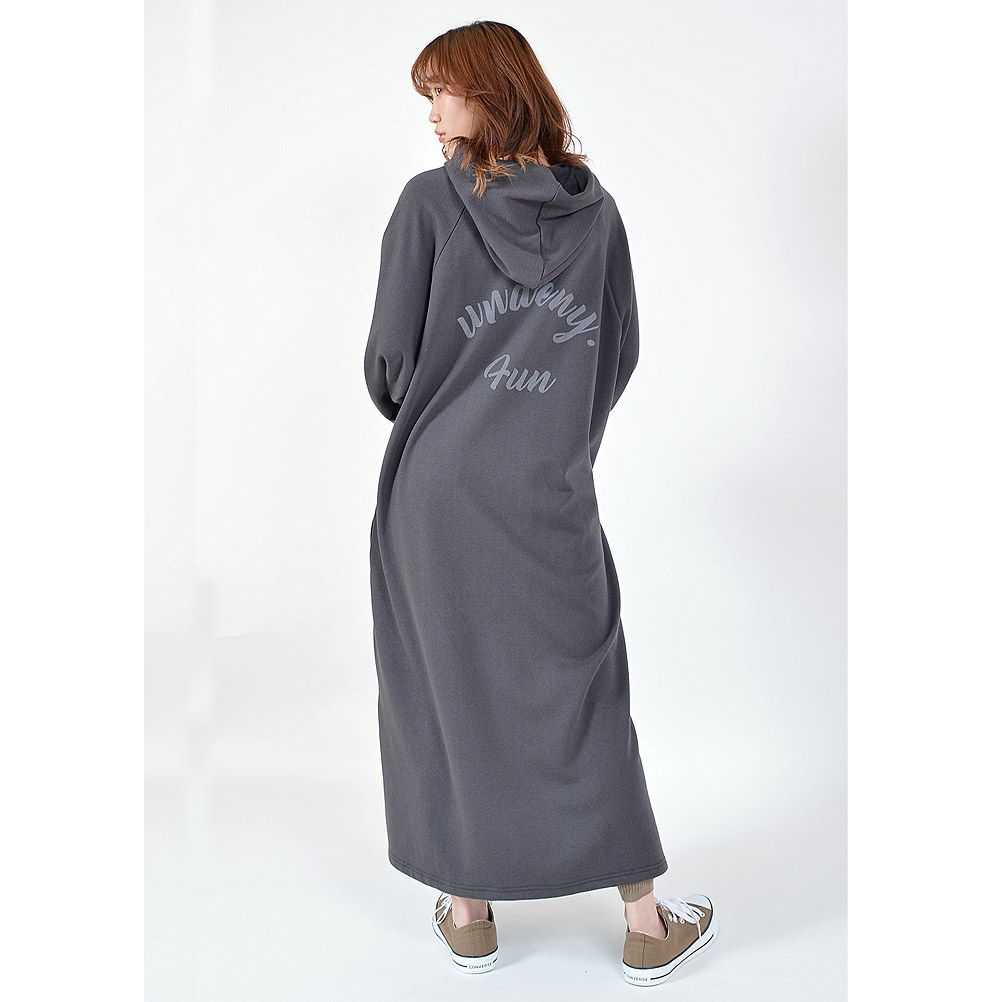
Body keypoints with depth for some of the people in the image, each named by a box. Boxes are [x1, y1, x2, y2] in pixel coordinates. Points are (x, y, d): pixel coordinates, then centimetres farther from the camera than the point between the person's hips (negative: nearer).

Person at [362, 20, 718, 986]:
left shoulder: (429, 201, -8)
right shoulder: (594, 206, 3)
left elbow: (390, 360, -7)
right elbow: (620, 351, 7)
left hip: (438, 489, -2)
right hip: (553, 497, 2)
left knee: (448, 688, 11)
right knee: (584, 697, 10)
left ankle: (467, 912, 23)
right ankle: (646, 921, 18)